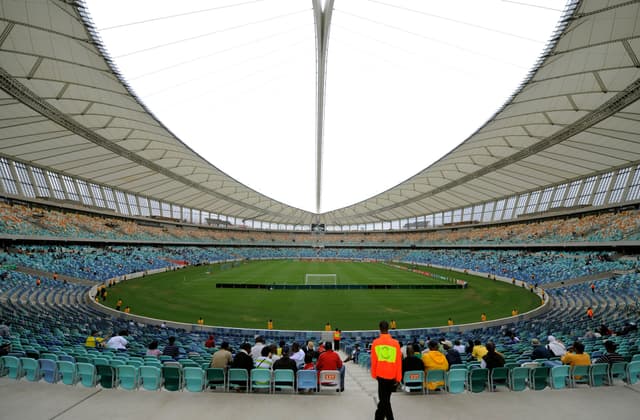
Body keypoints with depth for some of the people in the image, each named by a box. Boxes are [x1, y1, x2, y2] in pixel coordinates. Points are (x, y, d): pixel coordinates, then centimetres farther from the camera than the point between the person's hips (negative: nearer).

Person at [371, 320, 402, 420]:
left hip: (381, 374, -1)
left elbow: (373, 360, -2)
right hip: (392, 375, 1)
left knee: (384, 399, 10)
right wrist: (398, 378, 4)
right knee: (386, 397, 19)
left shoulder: (375, 342, -8)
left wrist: (374, 374, 11)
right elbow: (398, 362, -5)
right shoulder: (395, 343, -9)